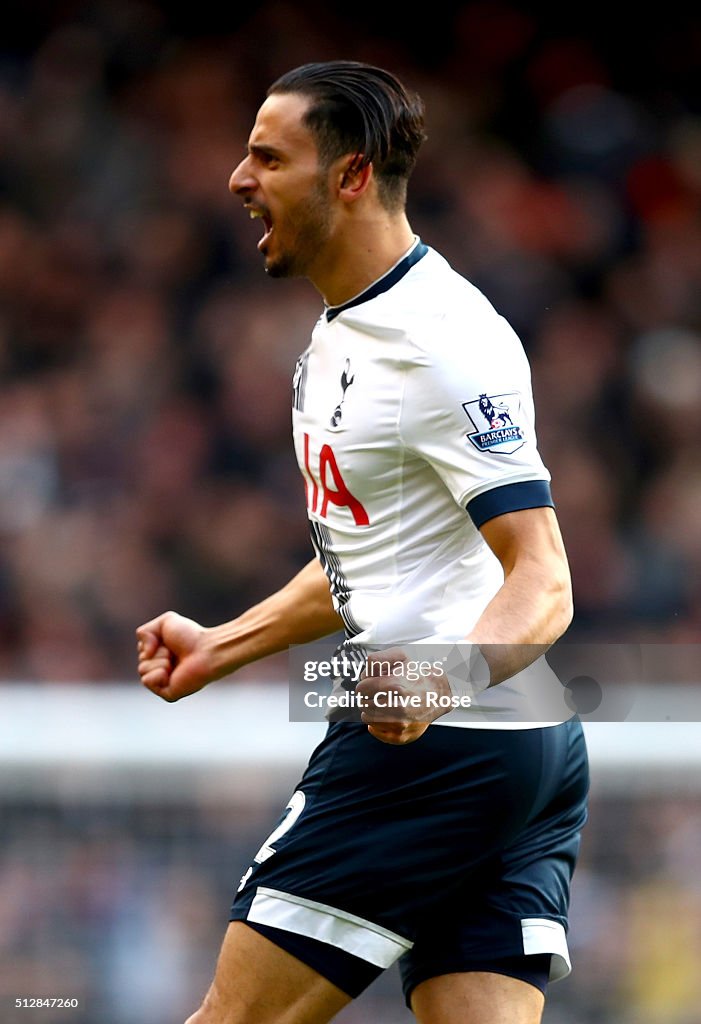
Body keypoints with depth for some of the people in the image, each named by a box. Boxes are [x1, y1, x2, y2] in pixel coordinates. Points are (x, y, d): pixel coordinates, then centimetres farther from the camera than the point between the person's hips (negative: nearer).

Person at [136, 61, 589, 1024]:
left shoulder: (444, 344, -16)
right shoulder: (343, 332, 16)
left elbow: (544, 583, -21)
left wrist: (443, 681, -39)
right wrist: (219, 648, 29)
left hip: (443, 750, -10)